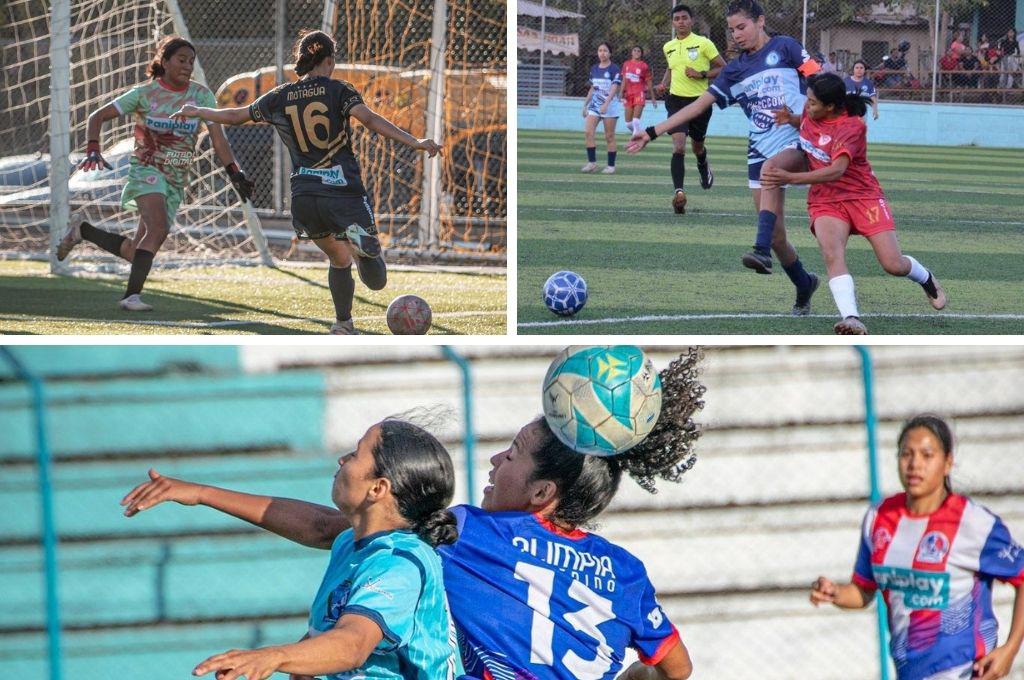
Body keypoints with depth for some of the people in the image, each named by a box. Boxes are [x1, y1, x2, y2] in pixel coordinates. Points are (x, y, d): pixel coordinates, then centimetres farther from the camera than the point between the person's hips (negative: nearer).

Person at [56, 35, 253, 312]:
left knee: (136, 253, 2)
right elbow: (97, 116, 3)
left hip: (176, 181, 4)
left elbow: (218, 139, 0)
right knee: (158, 228, -31)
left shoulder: (201, 95, 2)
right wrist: (93, 151, -12)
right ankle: (132, 295, -31)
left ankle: (82, 230, 25)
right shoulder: (145, 94, -4)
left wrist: (235, 174, -13)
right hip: (146, 170, -4)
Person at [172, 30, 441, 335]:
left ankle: (343, 325, 19)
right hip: (343, 192, -4)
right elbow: (370, 119, -17)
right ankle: (360, 240, -33)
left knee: (339, 261, 25)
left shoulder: (280, 97, 9)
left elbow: (235, 116, 20)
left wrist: (197, 112, 39)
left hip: (304, 198, 4)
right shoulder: (337, 90, -1)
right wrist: (416, 143, -22)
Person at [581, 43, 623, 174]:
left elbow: (614, 89, -15)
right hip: (595, 104, 5)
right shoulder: (594, 69, 11)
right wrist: (585, 105, 18)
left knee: (609, 137, 0)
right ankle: (592, 162, -5)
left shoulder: (614, 69, -6)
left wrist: (606, 104, -26)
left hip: (610, 105, -5)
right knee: (588, 132, -10)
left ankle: (611, 166, 6)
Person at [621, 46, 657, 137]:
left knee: (636, 121, -15)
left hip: (639, 94, -5)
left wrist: (653, 98, 4)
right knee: (628, 123, 5)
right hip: (628, 94, 5)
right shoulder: (626, 64, 9)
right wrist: (622, 94, 9)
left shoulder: (644, 66, -2)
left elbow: (649, 83, 2)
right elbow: (624, 81, 14)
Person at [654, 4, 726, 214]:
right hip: (676, 100, 2)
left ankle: (703, 166, 54)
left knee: (697, 147, 17)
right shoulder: (668, 47, 7)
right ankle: (679, 191, -26)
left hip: (700, 101, -1)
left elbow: (723, 68, -3)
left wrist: (701, 75, -17)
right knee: (678, 147, -18)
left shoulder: (703, 43, -7)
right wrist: (664, 83, 8)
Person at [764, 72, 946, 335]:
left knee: (894, 265, -6)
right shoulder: (811, 113, -1)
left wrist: (790, 178, -41)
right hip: (825, 201, 4)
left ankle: (927, 280, 31)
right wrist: (790, 119, 1)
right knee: (832, 254, -27)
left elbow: (836, 170, -35)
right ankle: (851, 320, -44)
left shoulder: (851, 126, -22)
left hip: (863, 195, -4)